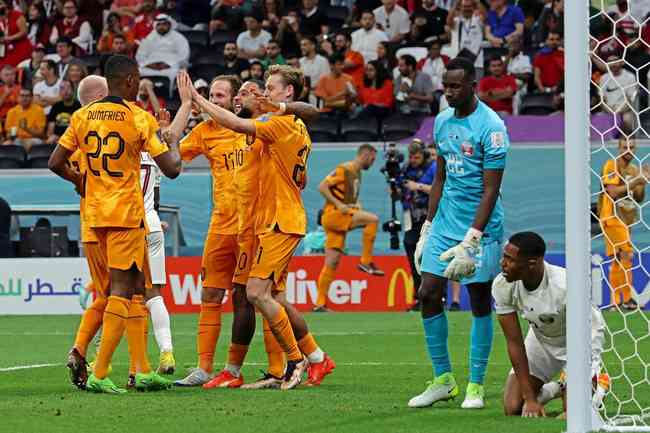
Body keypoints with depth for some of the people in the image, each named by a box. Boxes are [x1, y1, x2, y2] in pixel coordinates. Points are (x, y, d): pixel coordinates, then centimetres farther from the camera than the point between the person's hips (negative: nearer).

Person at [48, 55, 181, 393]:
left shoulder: (83, 116, 5)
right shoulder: (140, 118, -9)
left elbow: (55, 163, 5)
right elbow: (171, 169, -10)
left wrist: (78, 180, 23)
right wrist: (173, 144, 10)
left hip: (96, 213, 6)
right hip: (126, 213, -6)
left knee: (133, 289, 15)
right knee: (122, 291, -5)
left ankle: (142, 370, 16)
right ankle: (99, 374, -11)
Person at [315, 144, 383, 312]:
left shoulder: (357, 173, 19)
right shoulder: (343, 170, -9)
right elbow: (322, 187, -15)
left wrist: (356, 205, 9)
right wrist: (339, 205, -20)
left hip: (342, 218, 9)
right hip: (332, 214, -9)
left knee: (332, 263, 5)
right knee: (373, 219, -21)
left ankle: (320, 304, 5)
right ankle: (366, 262, -18)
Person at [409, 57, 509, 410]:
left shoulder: (491, 127, -14)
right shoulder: (442, 122, 8)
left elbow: (490, 190, -17)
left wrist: (470, 242, -22)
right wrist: (426, 229, 15)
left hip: (480, 226, -6)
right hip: (445, 222, 6)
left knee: (480, 303, 2)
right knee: (428, 295, 1)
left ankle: (476, 385, 11)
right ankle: (443, 380, 12)